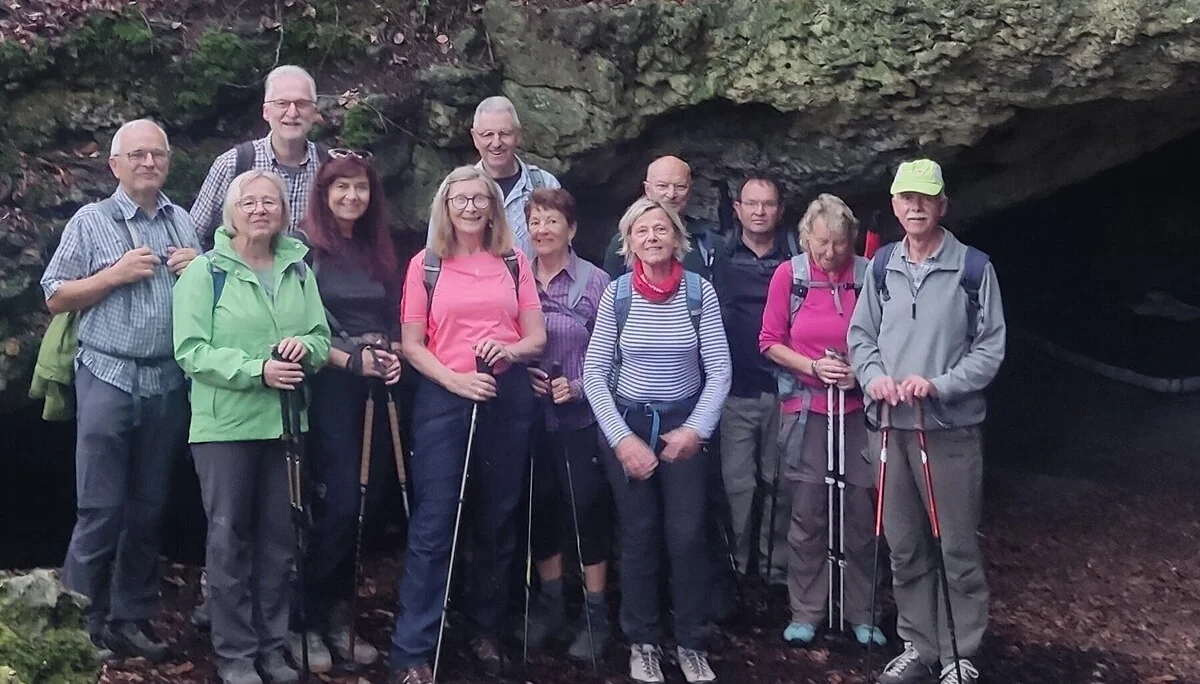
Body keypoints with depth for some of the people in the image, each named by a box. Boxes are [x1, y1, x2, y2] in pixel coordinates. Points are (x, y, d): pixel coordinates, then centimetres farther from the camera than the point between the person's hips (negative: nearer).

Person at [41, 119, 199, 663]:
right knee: (102, 508, -2)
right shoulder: (90, 222, 0)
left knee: (148, 507, 10)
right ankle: (77, 617, 11)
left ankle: (131, 617, 20)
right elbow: (55, 298, -2)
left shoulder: (183, 223, 12)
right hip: (108, 379, -4)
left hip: (168, 382, 4)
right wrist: (117, 274, -13)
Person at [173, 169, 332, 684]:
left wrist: (305, 347, -15)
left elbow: (322, 339, 9)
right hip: (225, 425, -4)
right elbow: (191, 352, -13)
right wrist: (256, 370, -23)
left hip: (285, 423, 5)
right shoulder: (206, 272, -5)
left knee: (279, 538, 10)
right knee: (229, 538, 1)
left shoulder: (298, 270, 10)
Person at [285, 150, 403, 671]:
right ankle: (304, 619, 1)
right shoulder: (306, 246, -4)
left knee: (361, 505, 7)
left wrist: (393, 356, -3)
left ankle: (338, 613, 17)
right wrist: (350, 359, -17)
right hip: (330, 385, -6)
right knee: (339, 503, -10)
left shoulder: (378, 250, 15)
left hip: (375, 387, 6)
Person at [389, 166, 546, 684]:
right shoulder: (426, 264, 3)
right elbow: (411, 345, 0)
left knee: (498, 520, 10)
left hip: (507, 399, 3)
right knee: (433, 524, -7)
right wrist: (455, 380, -15)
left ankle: (485, 630, 26)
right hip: (443, 398, -2)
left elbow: (537, 337, 7)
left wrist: (509, 350, -14)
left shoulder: (514, 262, 8)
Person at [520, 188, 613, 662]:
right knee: (539, 506, 11)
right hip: (530, 415, 3)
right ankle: (550, 602, 27)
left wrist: (578, 386, -18)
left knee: (587, 507, 2)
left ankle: (595, 613, 13)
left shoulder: (595, 282, -5)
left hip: (581, 415, -3)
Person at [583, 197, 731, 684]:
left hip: (685, 425, 0)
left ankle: (692, 644, 12)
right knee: (638, 537, 5)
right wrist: (621, 438, -10)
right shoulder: (617, 294, -6)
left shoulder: (700, 291, -6)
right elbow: (594, 373, -4)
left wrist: (696, 429, -12)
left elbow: (719, 370, -3)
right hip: (628, 424, 0)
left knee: (686, 537, -3)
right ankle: (642, 642, 19)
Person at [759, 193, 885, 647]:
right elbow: (770, 342, 2)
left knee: (861, 515, 4)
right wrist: (813, 366, -12)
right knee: (807, 515, 3)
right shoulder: (789, 275, -3)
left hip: (857, 409, 0)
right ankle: (805, 613, 15)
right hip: (806, 410, 0)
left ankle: (861, 613, 17)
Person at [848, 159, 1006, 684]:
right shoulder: (882, 265, 9)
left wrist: (937, 385, -18)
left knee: (959, 549, 1)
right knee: (905, 548, 12)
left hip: (951, 429, -4)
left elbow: (989, 350, -6)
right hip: (890, 426, 4)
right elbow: (861, 335, 12)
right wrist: (874, 376, -8)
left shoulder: (973, 268, -6)